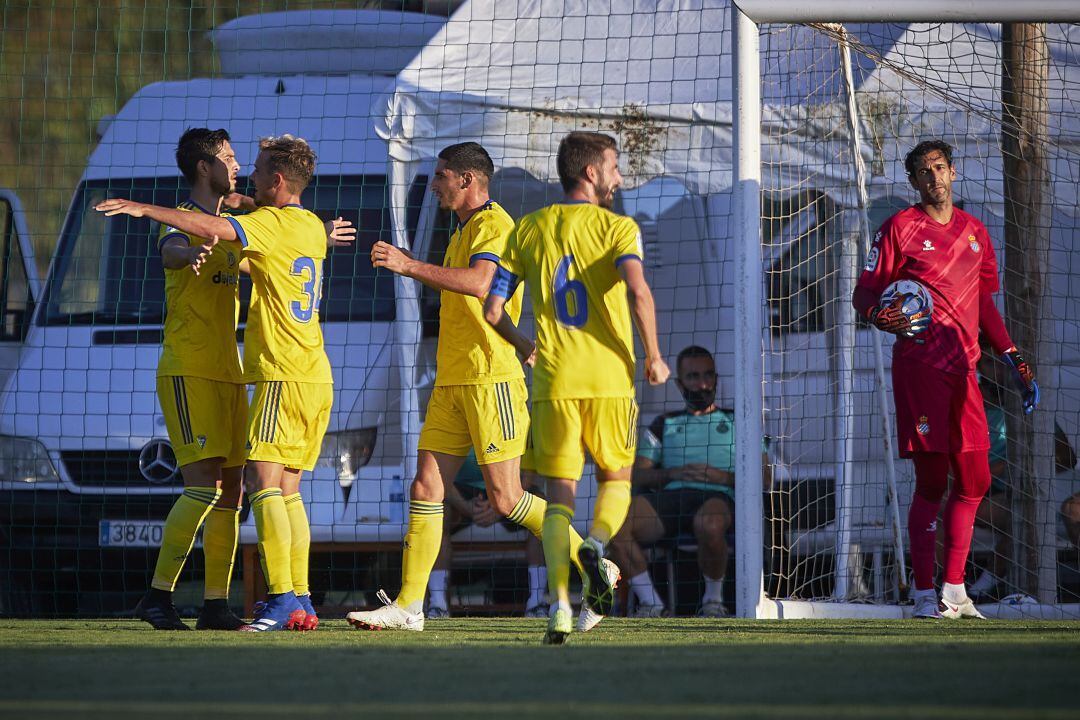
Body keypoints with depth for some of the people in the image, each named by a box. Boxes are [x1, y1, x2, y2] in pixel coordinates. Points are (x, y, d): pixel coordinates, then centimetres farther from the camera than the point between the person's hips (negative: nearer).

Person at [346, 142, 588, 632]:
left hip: (491, 378, -9)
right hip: (452, 381, 9)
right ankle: (408, 606, -1)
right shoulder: (463, 233, 21)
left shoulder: (494, 225, -10)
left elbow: (479, 283, -27)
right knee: (425, 489, 0)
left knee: (505, 499, -8)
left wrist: (410, 266, -29)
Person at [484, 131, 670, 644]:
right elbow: (638, 290, -20)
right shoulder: (617, 227, -2)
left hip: (553, 381, 2)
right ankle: (597, 545, -13)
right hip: (610, 378, -2)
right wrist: (653, 356, -9)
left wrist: (522, 345, 27)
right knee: (616, 481, 18)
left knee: (560, 496, 6)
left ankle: (559, 605, -10)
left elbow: (492, 309, 8)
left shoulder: (528, 230, 9)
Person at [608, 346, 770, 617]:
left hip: (718, 496, -2)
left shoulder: (736, 422, 24)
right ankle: (650, 602, -20)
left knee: (708, 524, -42)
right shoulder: (665, 424, 30)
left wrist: (723, 476, -5)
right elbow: (637, 475, 17)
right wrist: (672, 473, -3)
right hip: (669, 494, 3)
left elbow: (764, 478, 13)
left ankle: (713, 599, -16)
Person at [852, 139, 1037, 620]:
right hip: (919, 366, -6)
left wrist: (1012, 356, 16)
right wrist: (883, 317, -21)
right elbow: (864, 294, 0)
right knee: (932, 480, -8)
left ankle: (954, 590, 13)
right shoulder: (900, 229, 1)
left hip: (963, 369, 6)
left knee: (974, 481, 4)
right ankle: (924, 593, -3)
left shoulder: (974, 232, 18)